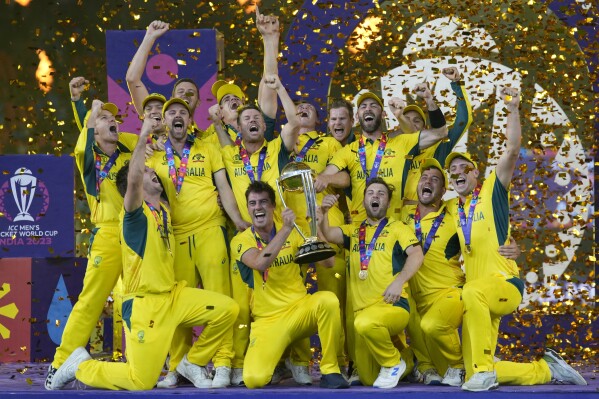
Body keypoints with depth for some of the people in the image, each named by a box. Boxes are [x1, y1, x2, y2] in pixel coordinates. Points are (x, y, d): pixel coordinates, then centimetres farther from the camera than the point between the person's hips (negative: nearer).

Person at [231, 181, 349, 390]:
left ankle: (330, 370, -17)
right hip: (267, 320, -2)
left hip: (300, 309, 2)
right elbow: (260, 263, -24)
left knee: (328, 300, -33)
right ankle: (276, 354, 13)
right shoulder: (241, 241, -2)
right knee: (254, 379, -25)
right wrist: (285, 228, -28)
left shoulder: (292, 233, 9)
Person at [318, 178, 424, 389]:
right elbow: (328, 234, 4)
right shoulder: (353, 230, 19)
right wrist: (323, 212, -16)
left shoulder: (396, 227, 6)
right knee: (368, 378, 5)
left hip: (392, 305, -5)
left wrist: (399, 282, -23)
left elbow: (417, 254, -8)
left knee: (365, 323, -39)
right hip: (362, 309, 5)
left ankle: (393, 363, -13)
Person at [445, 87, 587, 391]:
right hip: (477, 295, 6)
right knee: (474, 376, -4)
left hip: (504, 283, -6)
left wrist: (512, 112, -16)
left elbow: (512, 150, -7)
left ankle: (484, 369, -33)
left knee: (472, 293, -42)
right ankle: (546, 368, 15)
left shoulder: (492, 191, 4)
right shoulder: (451, 210, 15)